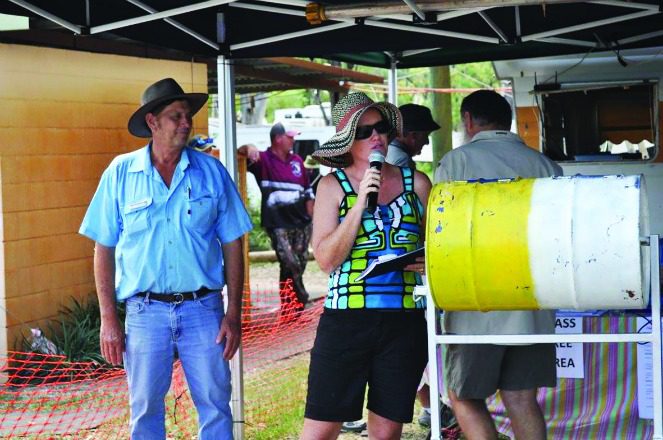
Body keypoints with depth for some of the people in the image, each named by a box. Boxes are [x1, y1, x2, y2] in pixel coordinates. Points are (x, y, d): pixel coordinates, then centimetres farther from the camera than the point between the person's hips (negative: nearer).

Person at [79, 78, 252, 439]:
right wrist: (108, 320, -2)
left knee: (216, 408, 4)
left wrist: (233, 314, -1)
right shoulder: (120, 173, 0)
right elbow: (103, 250, 3)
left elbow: (232, 247, 4)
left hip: (202, 309, 0)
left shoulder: (211, 171, 1)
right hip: (145, 311, 0)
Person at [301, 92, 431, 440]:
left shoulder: (417, 182, 9)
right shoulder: (333, 185, 3)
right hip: (346, 319, -2)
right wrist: (360, 203, -12)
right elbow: (326, 259, -6)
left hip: (405, 321, 2)